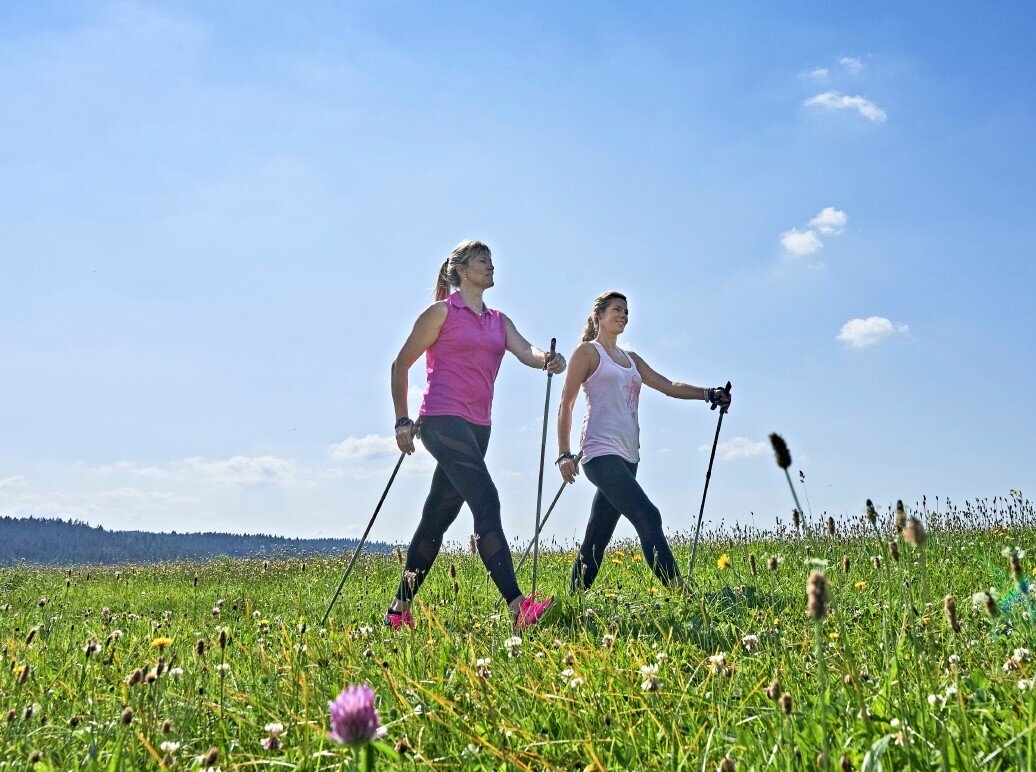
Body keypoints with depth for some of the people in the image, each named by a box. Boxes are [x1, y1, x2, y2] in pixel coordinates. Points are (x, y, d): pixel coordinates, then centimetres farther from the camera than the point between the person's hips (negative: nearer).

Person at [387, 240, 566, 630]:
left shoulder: (498, 320, 17)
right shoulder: (442, 312, 0)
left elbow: (525, 351, -1)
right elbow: (401, 364, 3)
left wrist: (548, 360, -24)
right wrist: (402, 420, 0)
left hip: (477, 427, 7)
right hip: (443, 419, -7)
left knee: (438, 517, 10)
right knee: (486, 503, -19)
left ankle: (399, 609, 19)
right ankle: (518, 606, -25)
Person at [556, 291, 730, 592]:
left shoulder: (631, 359, 24)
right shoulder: (588, 352, 3)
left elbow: (667, 386, 15)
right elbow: (566, 404, -1)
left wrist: (707, 394, -1)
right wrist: (564, 454, -9)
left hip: (627, 457, 7)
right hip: (601, 451, -7)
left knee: (597, 538, 8)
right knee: (648, 517, -20)